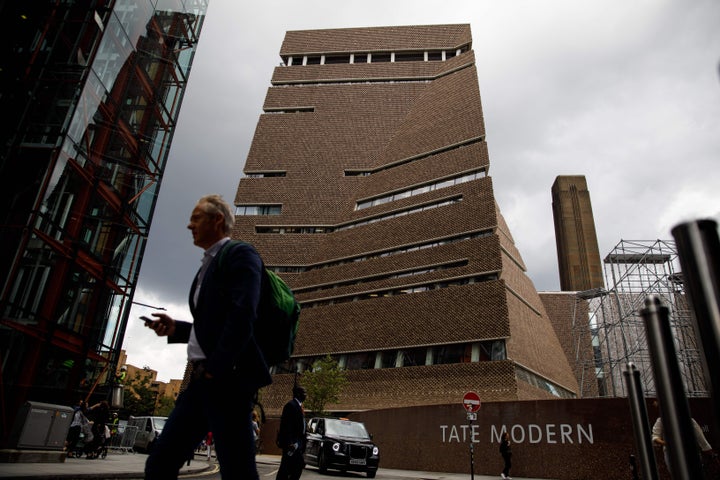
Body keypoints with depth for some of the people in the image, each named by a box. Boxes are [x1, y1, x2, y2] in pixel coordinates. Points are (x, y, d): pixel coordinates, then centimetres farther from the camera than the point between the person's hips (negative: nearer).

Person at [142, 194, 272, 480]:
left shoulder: (240, 254, -4)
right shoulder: (208, 265, 23)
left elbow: (242, 315, -18)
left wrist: (214, 370, -19)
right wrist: (175, 329, 12)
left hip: (227, 379, -9)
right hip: (203, 381, 9)